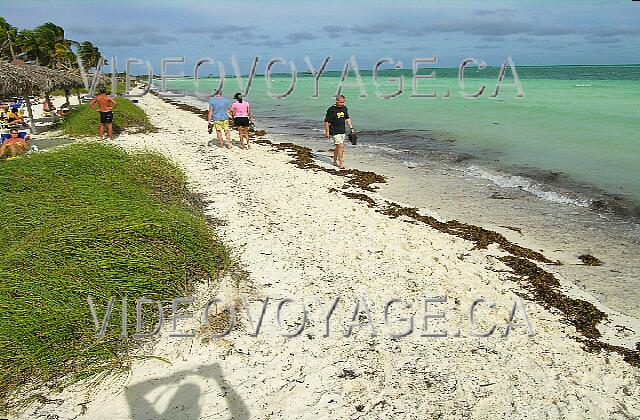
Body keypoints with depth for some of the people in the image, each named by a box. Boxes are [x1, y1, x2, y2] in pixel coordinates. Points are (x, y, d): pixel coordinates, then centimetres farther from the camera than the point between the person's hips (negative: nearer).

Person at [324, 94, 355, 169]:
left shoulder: (344, 108, 8)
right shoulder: (331, 110, -12)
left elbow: (347, 118, 21)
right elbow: (326, 121, -10)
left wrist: (351, 127, 17)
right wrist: (327, 132, -12)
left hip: (342, 131, 7)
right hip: (335, 132, -7)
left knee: (337, 147, 15)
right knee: (340, 146, -13)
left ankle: (335, 161, 29)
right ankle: (341, 163, -8)